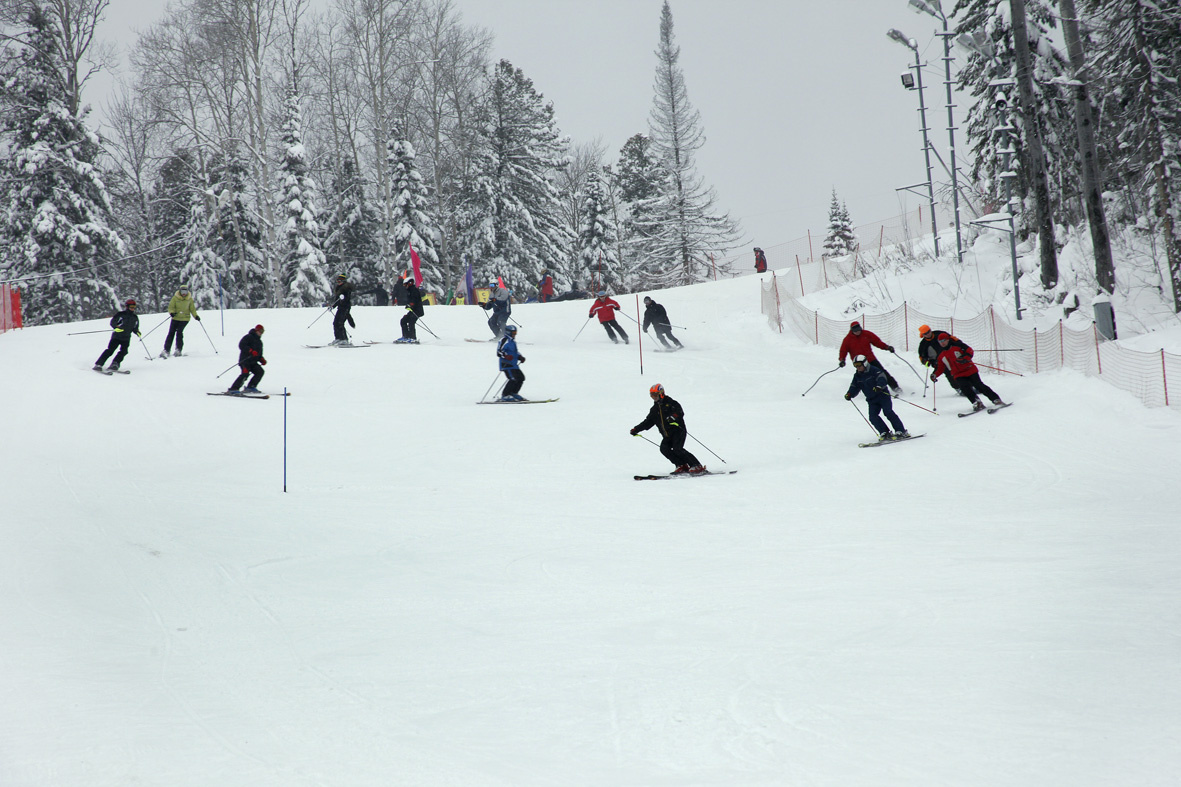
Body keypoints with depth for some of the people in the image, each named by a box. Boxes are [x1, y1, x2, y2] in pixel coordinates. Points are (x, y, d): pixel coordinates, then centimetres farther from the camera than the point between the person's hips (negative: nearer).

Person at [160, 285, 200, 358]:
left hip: (185, 319, -1)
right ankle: (166, 350, 1)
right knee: (171, 333, -4)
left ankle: (179, 349, -6)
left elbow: (192, 309, 8)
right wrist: (172, 312, -24)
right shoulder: (175, 298, -3)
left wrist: (196, 316, -7)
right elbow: (171, 306, -4)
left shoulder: (189, 299, 1)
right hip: (176, 318, 1)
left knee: (179, 332, -16)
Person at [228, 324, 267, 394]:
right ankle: (233, 389, -28)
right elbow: (241, 345, -15)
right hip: (245, 360, -8)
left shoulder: (259, 342, 24)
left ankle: (250, 387, -6)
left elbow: (259, 354, 31)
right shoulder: (249, 337, -2)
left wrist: (262, 359, 10)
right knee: (245, 373, -25)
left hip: (253, 362, 8)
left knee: (260, 372, -8)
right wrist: (251, 351, -26)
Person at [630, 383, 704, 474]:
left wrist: (673, 417, -36)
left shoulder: (670, 403, -3)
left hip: (678, 430, -7)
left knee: (677, 449, -23)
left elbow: (680, 412, -15)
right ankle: (682, 466, -12)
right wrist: (636, 429, 15)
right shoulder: (655, 409, 17)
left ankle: (698, 466, -19)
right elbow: (648, 422, 23)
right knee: (664, 448, -17)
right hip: (667, 435, 7)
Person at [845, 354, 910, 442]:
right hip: (872, 400, 6)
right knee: (873, 417, -12)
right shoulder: (857, 376, 9)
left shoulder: (874, 370, -12)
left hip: (883, 395, -6)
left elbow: (882, 379, -25)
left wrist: (879, 386, -44)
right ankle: (885, 433, -7)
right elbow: (854, 387, 12)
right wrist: (849, 394, -8)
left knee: (888, 412, -17)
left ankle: (902, 432, -13)